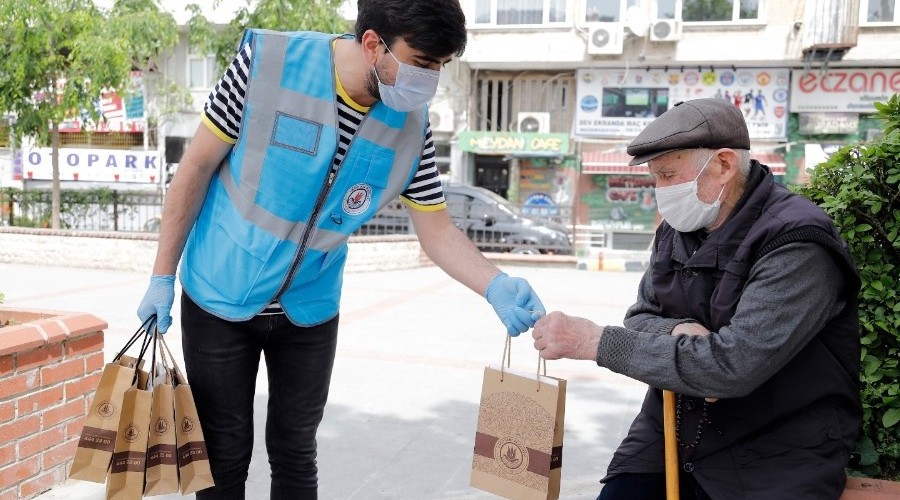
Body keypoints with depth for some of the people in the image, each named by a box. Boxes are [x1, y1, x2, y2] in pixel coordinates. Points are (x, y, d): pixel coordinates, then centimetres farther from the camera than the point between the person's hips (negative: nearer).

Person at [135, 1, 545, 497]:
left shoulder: (410, 125, -11)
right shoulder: (268, 62, -21)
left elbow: (437, 230, -6)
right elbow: (197, 167, -12)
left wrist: (495, 285, -24)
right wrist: (163, 276, -8)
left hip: (309, 310, 3)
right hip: (220, 296, -2)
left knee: (295, 453, 16)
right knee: (224, 456, 9)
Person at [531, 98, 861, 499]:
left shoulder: (797, 244, -20)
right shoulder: (677, 229, 4)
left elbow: (734, 365, -29)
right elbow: (641, 317, 7)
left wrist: (596, 342, -28)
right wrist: (679, 330, -19)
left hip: (771, 461, -5)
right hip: (671, 433, 6)